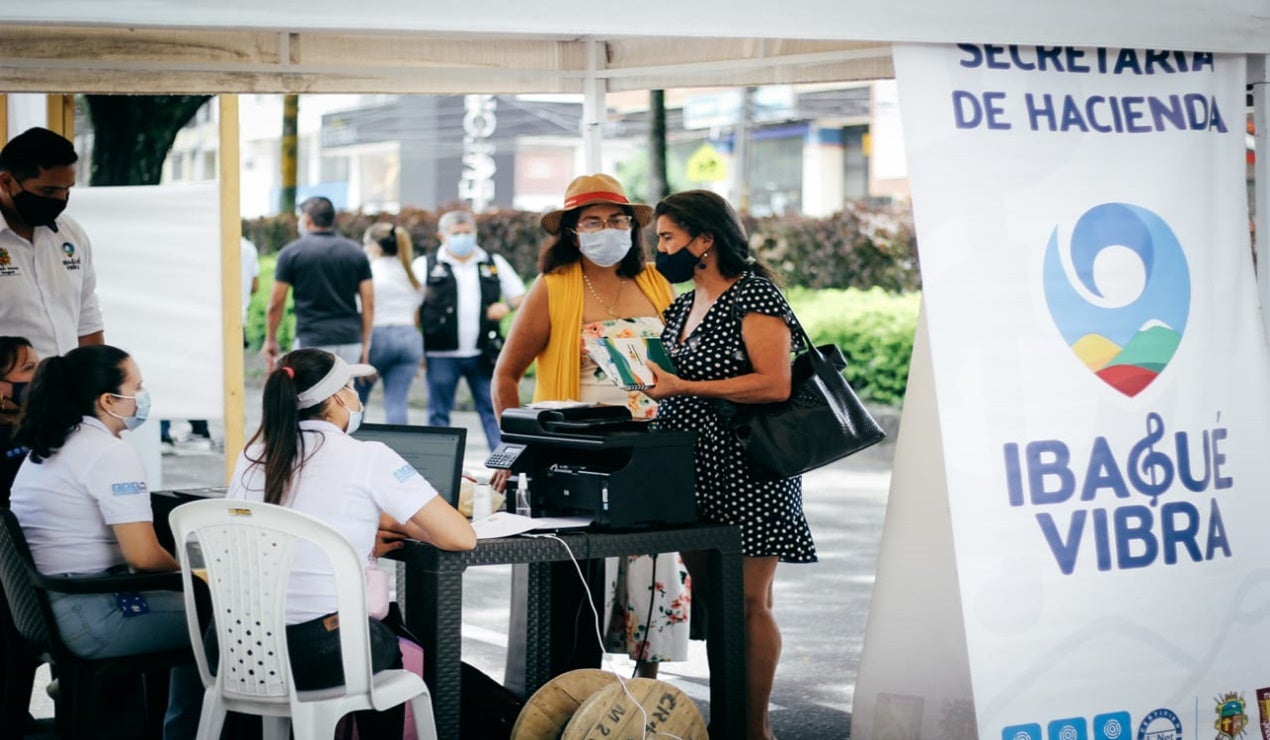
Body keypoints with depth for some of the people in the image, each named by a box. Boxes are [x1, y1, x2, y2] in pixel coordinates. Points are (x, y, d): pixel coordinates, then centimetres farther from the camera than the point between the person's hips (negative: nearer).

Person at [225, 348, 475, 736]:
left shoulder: (255, 455, 7)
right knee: (384, 648, 31)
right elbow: (461, 538, -7)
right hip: (320, 655, -5)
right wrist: (401, 523, 11)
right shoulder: (368, 457, -7)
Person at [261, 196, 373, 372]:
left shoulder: (292, 252, -1)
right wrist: (365, 343, 9)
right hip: (349, 341, 4)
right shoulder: (356, 252, 8)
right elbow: (369, 303, 4)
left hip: (312, 342, -4)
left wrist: (270, 340, 13)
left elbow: (276, 304, 1)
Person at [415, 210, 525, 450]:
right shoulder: (426, 266, 5)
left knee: (493, 409, 0)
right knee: (439, 414, 4)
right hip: (442, 355, -1)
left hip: (483, 355, 1)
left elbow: (519, 294, 17)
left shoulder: (494, 264, 12)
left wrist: (507, 305, -7)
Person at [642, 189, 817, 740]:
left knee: (748, 602, -5)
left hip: (745, 473, -8)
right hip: (694, 474, 8)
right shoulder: (681, 308, 18)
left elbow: (775, 384, -19)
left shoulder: (754, 295, -9)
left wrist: (682, 386, -20)